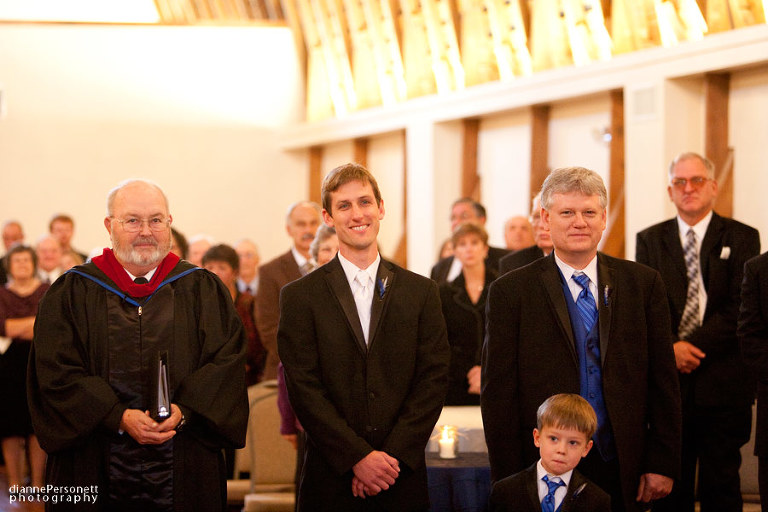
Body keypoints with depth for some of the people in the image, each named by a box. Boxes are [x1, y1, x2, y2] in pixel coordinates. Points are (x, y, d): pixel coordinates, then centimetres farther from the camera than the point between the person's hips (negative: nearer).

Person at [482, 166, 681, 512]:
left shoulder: (644, 284, 6)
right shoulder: (510, 292, -1)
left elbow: (663, 381, 6)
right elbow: (498, 394, -2)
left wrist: (662, 464, 0)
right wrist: (509, 483, -7)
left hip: (623, 473, 2)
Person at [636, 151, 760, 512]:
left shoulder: (742, 238, 3)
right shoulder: (650, 240, 11)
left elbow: (740, 308, -6)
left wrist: (691, 345, -14)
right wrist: (670, 348, -13)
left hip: (723, 383, -2)